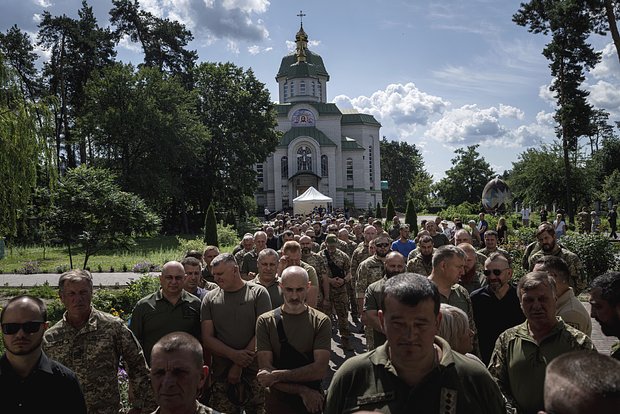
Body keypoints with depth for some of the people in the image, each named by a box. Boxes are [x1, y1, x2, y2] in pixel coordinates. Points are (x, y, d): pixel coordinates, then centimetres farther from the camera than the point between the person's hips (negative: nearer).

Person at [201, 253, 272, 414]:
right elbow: (207, 339, 1)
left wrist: (239, 366, -10)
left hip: (255, 373, -1)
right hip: (221, 375, 2)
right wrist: (234, 355, -15)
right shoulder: (210, 298, 4)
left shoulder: (258, 293, -3)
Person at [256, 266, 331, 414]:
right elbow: (265, 369, -13)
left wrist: (276, 375, -21)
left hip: (312, 402, 0)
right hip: (277, 401, 1)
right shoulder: (265, 321, -8)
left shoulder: (321, 321, -10)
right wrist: (302, 390, -20)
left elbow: (320, 369, -18)